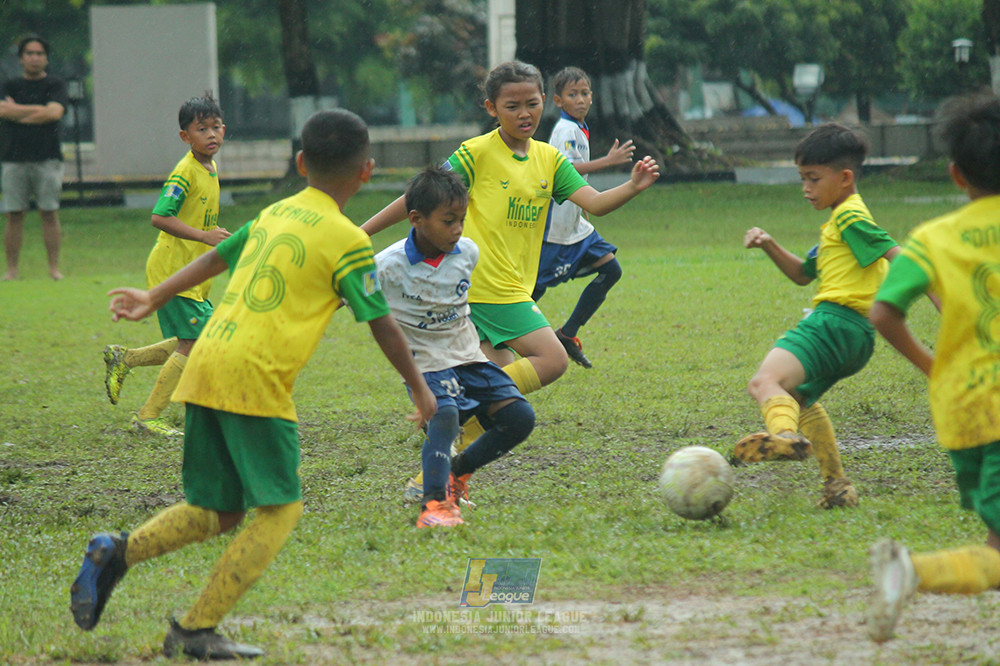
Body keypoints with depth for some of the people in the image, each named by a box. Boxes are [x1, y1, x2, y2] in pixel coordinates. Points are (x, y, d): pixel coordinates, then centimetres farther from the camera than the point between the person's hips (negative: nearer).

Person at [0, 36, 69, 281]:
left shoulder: (55, 85, 8)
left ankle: (54, 268, -2)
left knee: (49, 213, -4)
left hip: (47, 158, -2)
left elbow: (55, 112, -9)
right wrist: (39, 111, -7)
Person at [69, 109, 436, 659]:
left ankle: (116, 552, -4)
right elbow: (381, 323, 1)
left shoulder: (274, 214, 18)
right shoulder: (347, 240, -3)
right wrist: (419, 387, 14)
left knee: (216, 512, 16)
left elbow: (215, 257, 29)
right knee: (279, 510, 1)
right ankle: (197, 630, -6)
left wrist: (154, 299, 41)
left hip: (205, 367, 7)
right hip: (254, 376, -7)